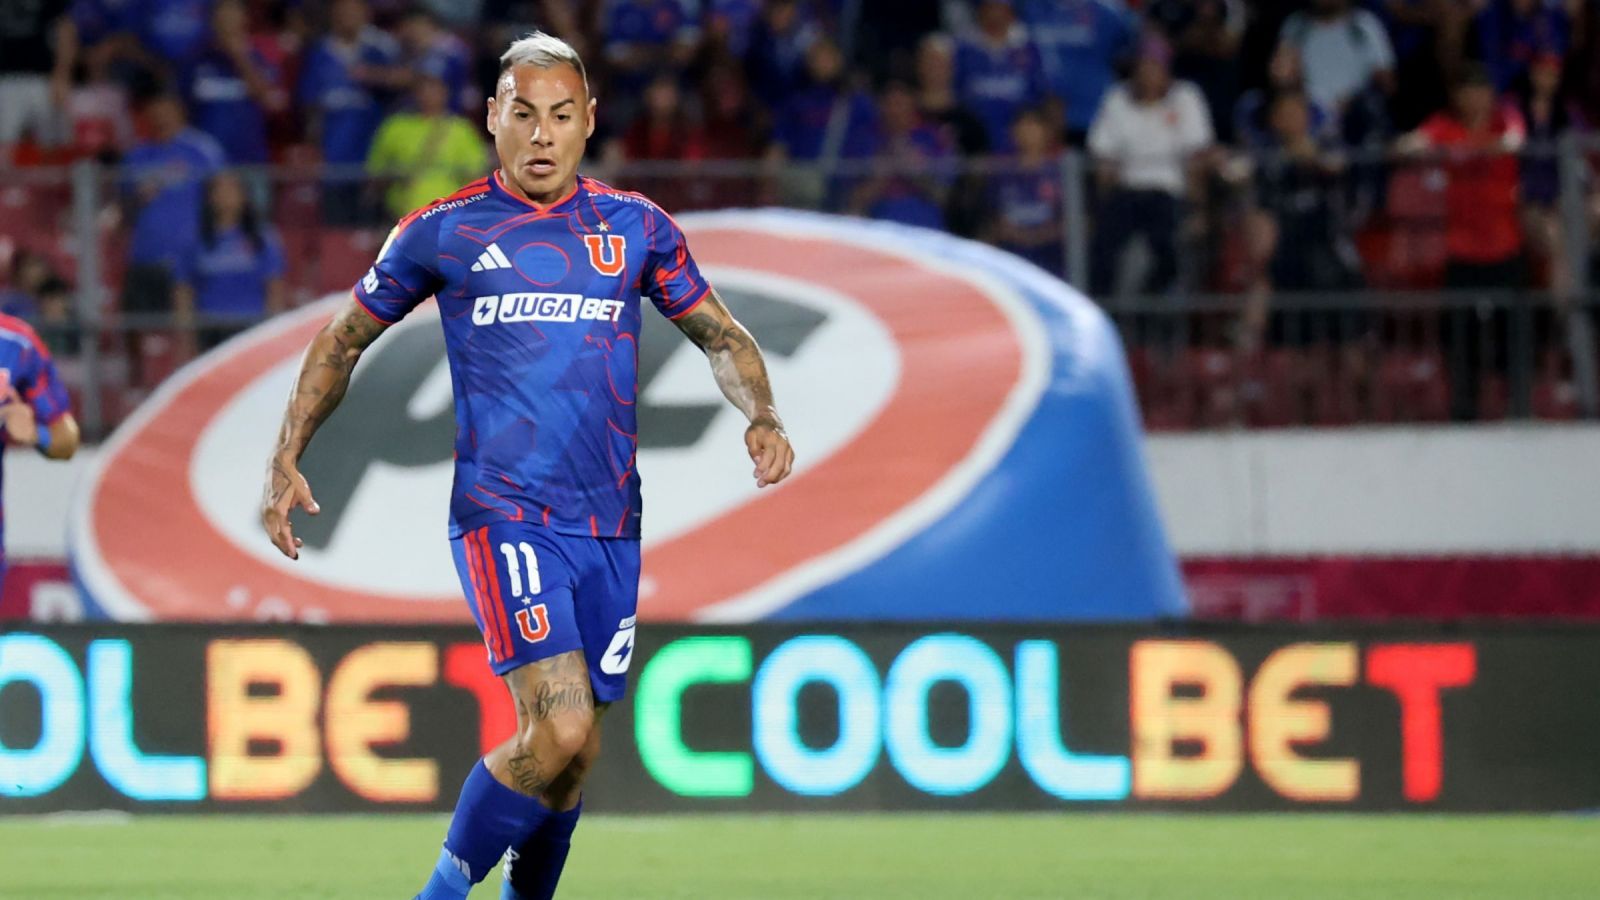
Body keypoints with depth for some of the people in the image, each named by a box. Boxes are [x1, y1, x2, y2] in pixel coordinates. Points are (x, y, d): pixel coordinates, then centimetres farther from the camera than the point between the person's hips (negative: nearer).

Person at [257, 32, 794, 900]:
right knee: (559, 728, -21)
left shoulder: (636, 227, 8)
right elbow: (344, 339, 14)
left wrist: (762, 417, -3)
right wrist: (286, 460, 8)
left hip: (609, 525, 4)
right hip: (503, 516, -4)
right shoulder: (442, 231, 2)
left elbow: (721, 336, 17)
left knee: (575, 750, 8)